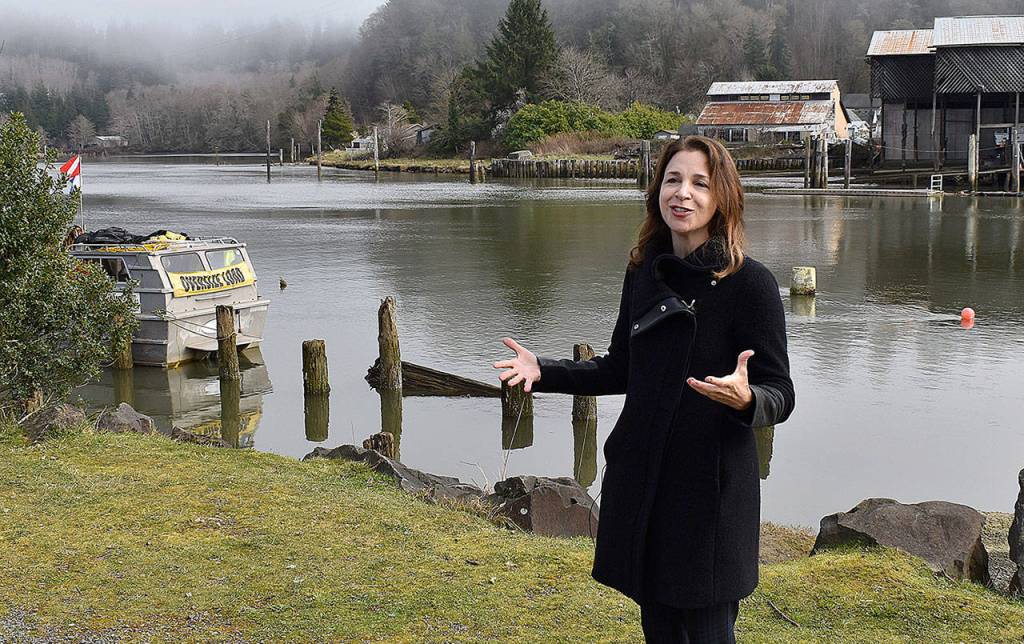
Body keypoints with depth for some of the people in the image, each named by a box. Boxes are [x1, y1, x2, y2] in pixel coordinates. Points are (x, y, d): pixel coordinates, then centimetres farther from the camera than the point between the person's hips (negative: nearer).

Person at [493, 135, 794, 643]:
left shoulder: (751, 284, -12)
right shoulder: (643, 274, 5)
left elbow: (779, 396, -11)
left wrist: (745, 398, -33)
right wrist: (544, 372, 4)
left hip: (711, 487, -5)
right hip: (641, 481, 6)